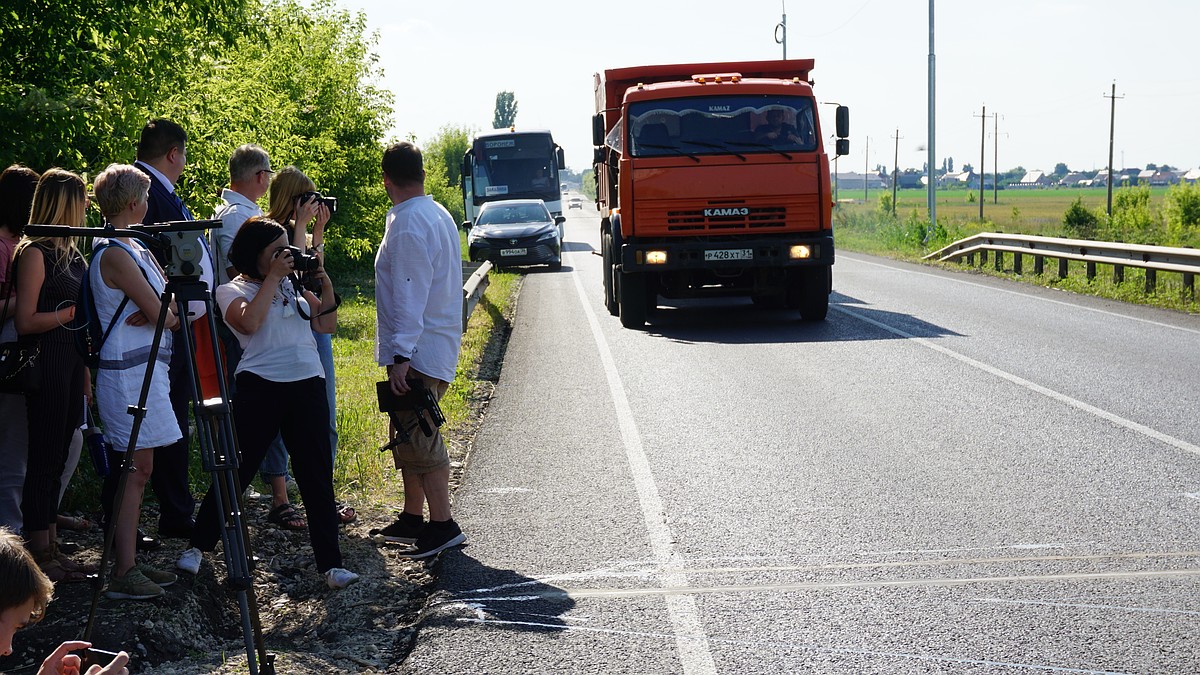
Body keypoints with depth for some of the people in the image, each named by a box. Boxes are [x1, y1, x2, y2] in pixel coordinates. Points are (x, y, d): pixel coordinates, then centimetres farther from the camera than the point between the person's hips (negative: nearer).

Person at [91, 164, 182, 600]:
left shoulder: (135, 249, 16)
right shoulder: (115, 254, -15)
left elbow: (167, 310, 11)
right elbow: (161, 314, -16)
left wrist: (156, 315, -9)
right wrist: (169, 314, 5)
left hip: (145, 368, 10)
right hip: (129, 371, -10)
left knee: (135, 468, 11)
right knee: (136, 467, -9)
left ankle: (128, 561, 16)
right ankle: (124, 573, -7)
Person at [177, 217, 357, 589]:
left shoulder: (294, 285, 17)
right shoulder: (232, 291, 2)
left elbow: (326, 325, 14)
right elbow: (250, 321, -18)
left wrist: (326, 286, 1)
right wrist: (272, 278, -12)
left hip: (307, 386, 4)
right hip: (260, 388, -4)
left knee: (317, 476, 2)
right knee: (236, 471, 3)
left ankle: (331, 564, 5)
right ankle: (198, 546, 22)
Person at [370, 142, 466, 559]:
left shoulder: (408, 224, -17)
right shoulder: (438, 215, 14)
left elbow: (408, 295, -22)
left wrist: (400, 356, -23)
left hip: (417, 351, -10)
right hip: (436, 347, 10)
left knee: (420, 438, -8)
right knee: (409, 435, 16)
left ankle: (443, 525, -6)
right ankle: (412, 519, 24)